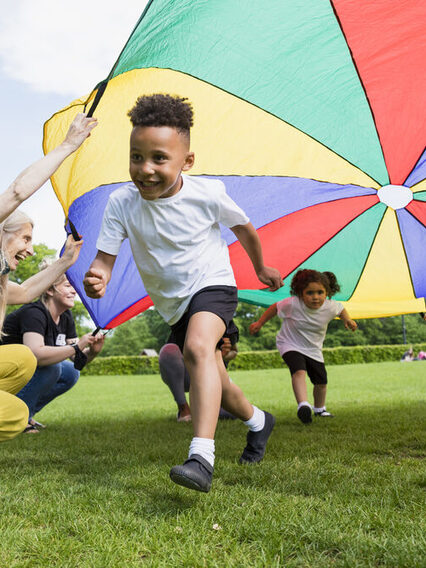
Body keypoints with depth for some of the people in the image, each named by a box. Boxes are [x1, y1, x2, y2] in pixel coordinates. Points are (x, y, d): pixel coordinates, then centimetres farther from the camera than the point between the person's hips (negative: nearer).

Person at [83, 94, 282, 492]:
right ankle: (258, 421, 46)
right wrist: (98, 277, -40)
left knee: (197, 348, -35)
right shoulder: (121, 203, -16)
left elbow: (243, 228, 0)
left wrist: (261, 268, 16)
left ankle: (202, 457, -40)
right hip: (173, 303, 5)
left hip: (212, 284, -4)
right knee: (212, 384, 17)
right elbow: (105, 255, -15)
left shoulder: (207, 193, -18)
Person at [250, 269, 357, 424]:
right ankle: (303, 405, -40)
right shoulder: (292, 304, -28)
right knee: (299, 372, -31)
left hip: (313, 349, 4)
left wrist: (347, 320, -5)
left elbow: (341, 309, 7)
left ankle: (319, 409, 38)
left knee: (321, 381, 11)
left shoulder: (330, 307, -19)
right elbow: (275, 308, -9)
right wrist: (259, 323, -2)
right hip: (290, 345, -4)